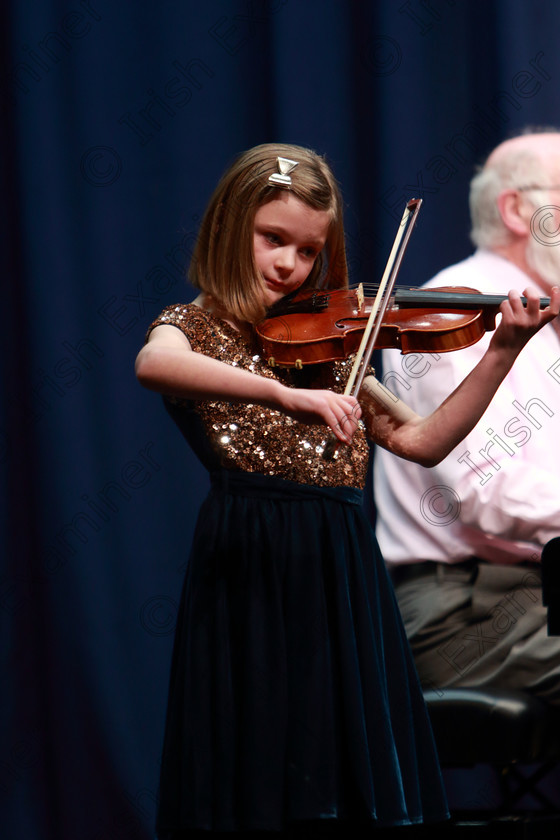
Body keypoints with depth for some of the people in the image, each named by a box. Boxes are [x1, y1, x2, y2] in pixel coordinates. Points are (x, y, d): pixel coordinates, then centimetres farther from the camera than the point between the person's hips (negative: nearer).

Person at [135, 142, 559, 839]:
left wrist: (502, 352, 3)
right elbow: (153, 365, -24)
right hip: (248, 571, -4)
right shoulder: (192, 327, 2)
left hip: (340, 574, 5)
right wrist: (285, 394, -37)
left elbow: (422, 440, 14)